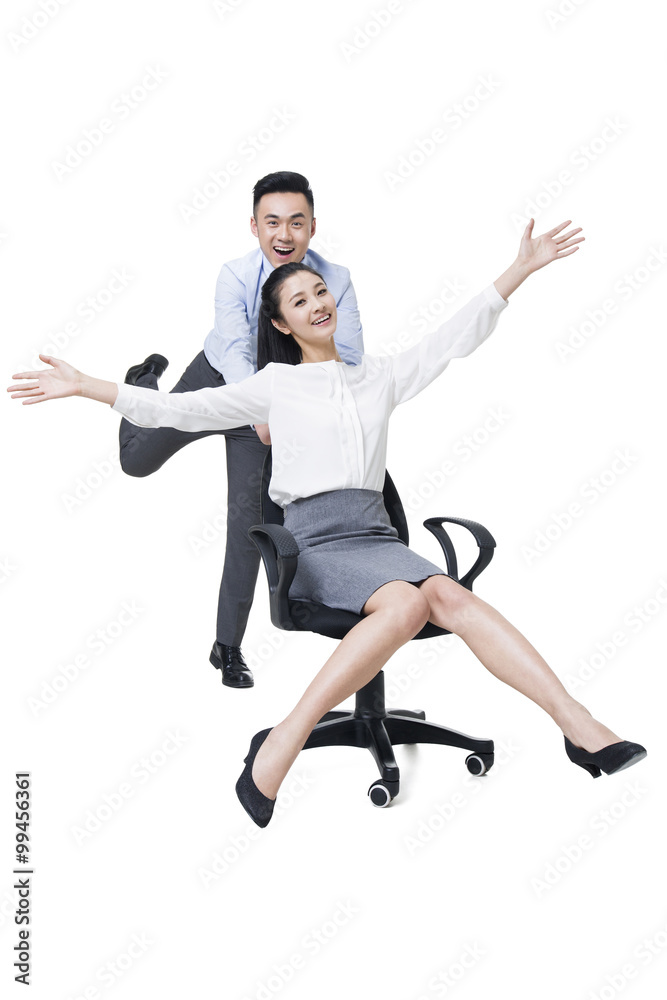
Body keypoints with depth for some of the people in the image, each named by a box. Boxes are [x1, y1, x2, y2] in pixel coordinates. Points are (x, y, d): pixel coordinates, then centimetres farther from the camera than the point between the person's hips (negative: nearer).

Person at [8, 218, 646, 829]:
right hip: (313, 543, -3)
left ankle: (578, 724, -39)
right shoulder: (274, 385, 14)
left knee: (449, 595, -29)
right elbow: (180, 409, 7)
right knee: (407, 601, -35)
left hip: (375, 537, 3)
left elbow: (457, 337, 19)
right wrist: (85, 386, -1)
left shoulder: (380, 377, 22)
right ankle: (282, 742, -38)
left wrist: (521, 269, 15)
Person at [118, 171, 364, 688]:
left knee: (249, 518, -3)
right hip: (216, 381, 0)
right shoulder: (236, 276, -27)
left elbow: (350, 360, -26)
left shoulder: (336, 281, -24)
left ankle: (229, 647, 7)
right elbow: (235, 353, -38)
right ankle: (147, 380, 46)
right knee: (137, 460, 12)